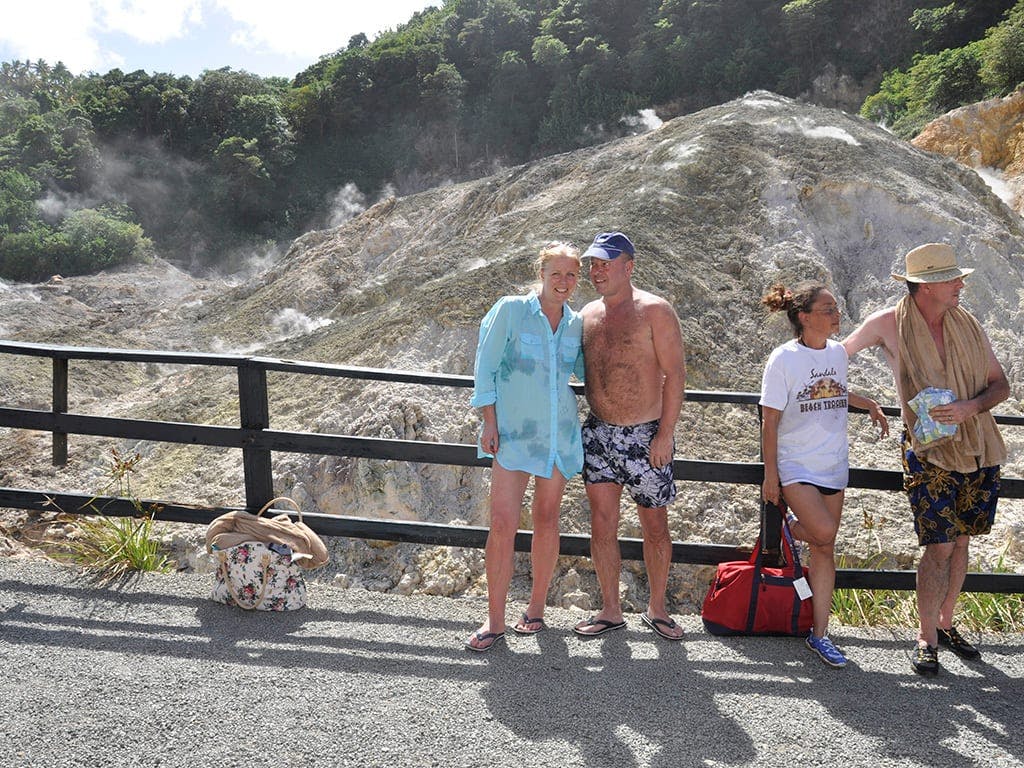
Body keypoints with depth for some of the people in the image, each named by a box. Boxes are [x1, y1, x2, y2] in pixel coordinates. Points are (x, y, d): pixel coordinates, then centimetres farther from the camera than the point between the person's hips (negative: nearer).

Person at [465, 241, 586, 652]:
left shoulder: (576, 324, 7)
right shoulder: (511, 310, -4)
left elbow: (585, 371, 21)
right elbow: (485, 367, -3)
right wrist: (489, 422, -8)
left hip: (559, 433, 4)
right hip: (513, 432, -4)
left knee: (547, 519, 10)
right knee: (503, 523, -7)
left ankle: (536, 607, 24)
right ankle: (495, 620, 5)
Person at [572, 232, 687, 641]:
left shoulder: (654, 311, -7)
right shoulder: (587, 315, 9)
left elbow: (675, 374, -10)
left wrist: (665, 434, -15)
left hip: (646, 437, -4)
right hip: (598, 433, 5)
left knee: (655, 526, 7)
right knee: (602, 524, 6)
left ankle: (657, 608, 23)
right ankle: (610, 610, 19)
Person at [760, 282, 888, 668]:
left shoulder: (838, 352, 4)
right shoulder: (784, 358, -13)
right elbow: (770, 420, -11)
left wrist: (869, 404, 14)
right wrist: (770, 475, -11)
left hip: (834, 466, 5)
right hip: (796, 465, -5)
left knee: (824, 550, 6)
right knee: (825, 533, -21)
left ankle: (819, 634, 16)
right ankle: (789, 524, 14)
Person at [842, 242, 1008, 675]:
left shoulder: (966, 323, 2)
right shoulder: (888, 324, -8)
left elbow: (1001, 385, 3)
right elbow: (840, 353, 9)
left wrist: (968, 407, -15)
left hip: (980, 450, 4)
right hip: (929, 453, -4)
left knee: (960, 541, 12)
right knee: (940, 546, -7)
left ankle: (945, 623, 28)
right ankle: (926, 639, 8)